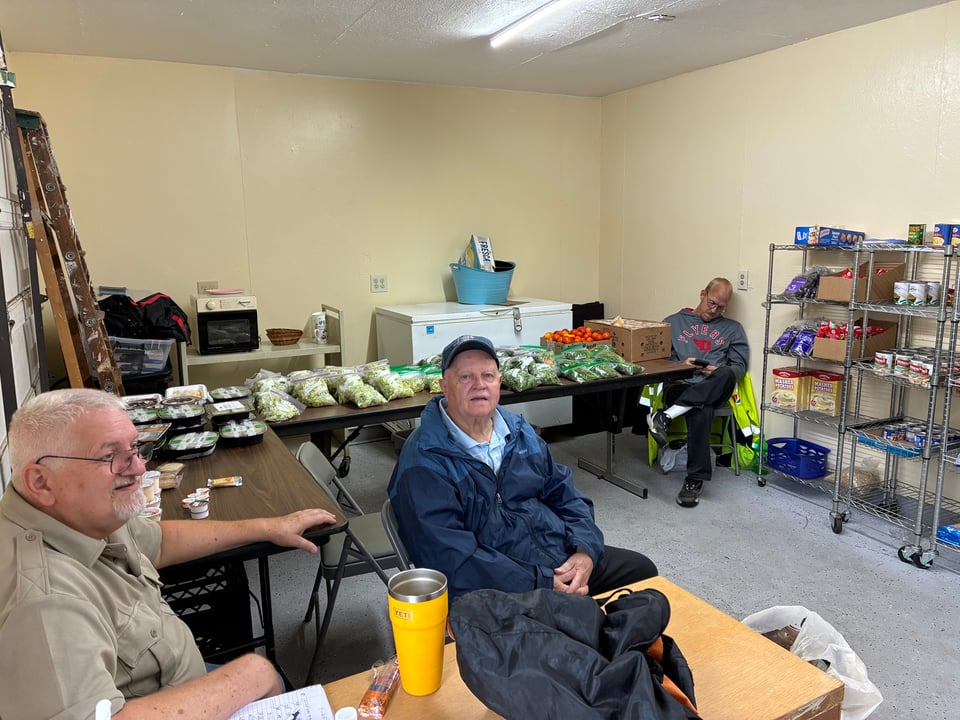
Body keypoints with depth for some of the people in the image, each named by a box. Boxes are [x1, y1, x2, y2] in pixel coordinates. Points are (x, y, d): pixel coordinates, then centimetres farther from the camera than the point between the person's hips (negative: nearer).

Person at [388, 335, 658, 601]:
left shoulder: (519, 431, 10)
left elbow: (563, 493, 14)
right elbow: (451, 558, -23)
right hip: (498, 591, -8)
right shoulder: (423, 461, -16)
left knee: (641, 569, 9)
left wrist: (585, 550, -5)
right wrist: (543, 584, -24)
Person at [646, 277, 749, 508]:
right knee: (700, 412, -40)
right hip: (679, 387, -1)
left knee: (726, 374, -40)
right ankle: (696, 479, -35)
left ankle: (666, 416, -45)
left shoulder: (733, 329, 24)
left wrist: (717, 371, -9)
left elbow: (739, 367, 13)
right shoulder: (673, 322, 22)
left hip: (714, 391, 1)